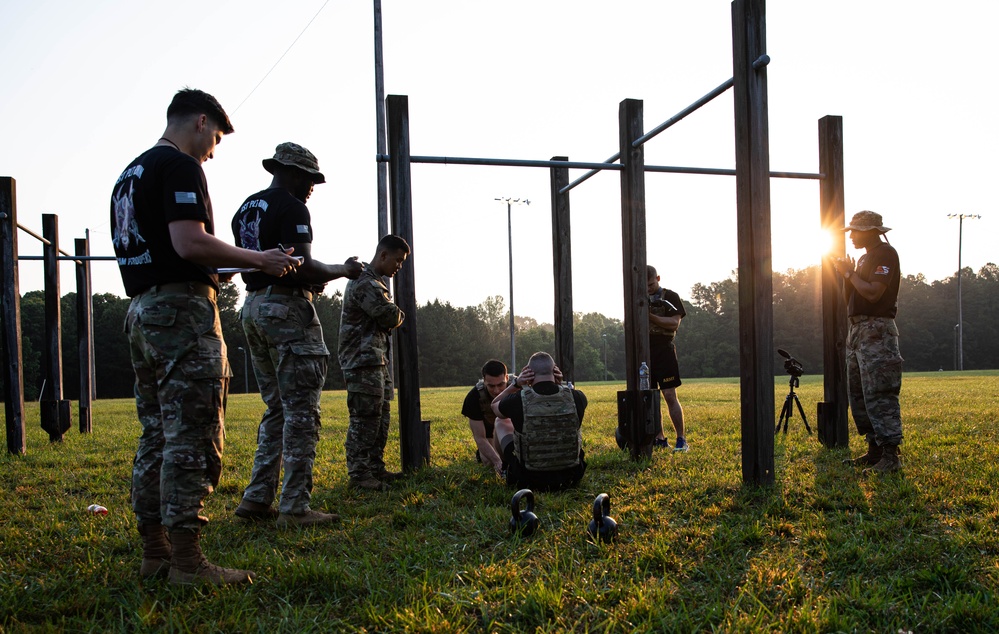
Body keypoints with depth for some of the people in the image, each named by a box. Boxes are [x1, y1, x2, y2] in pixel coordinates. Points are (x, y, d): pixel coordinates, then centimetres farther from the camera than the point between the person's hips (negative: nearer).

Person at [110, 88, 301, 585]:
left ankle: (154, 552, 17)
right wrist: (259, 260, -11)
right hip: (182, 308, -10)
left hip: (141, 310, 10)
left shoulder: (129, 174, 21)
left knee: (156, 436, 12)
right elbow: (190, 243, -21)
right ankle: (186, 559, -7)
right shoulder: (180, 167, -9)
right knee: (193, 437, -8)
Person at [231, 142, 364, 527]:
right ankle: (295, 507, -6)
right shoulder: (292, 208, -10)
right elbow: (302, 264, -20)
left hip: (253, 307, 9)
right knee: (301, 413, -6)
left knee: (276, 409, 15)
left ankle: (257, 499, 13)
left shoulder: (246, 209, 17)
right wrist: (343, 270, -4)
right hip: (287, 308, -9)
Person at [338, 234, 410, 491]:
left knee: (380, 419, 14)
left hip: (378, 360, 11)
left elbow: (387, 321, 22)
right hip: (363, 361, -11)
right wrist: (399, 316, 1)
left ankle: (376, 469, 21)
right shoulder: (364, 283, -16)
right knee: (364, 419, -8)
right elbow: (391, 316, -21)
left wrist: (390, 321, 1)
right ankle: (359, 474, -4)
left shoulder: (375, 282, 20)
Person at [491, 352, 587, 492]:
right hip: (569, 478, 2)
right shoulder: (576, 397, -13)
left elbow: (494, 406, 8)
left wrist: (516, 384, -3)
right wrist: (559, 384, 1)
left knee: (501, 422, 22)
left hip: (529, 480, -2)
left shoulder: (518, 400, -19)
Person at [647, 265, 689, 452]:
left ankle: (682, 440, -6)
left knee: (670, 396, -9)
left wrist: (651, 316, -18)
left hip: (664, 351, -5)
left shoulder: (670, 297, 1)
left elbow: (674, 323, -9)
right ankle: (660, 439, 12)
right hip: (644, 352, 5)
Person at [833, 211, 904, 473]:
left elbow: (873, 292, -21)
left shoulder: (885, 254, -9)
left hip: (876, 330, -10)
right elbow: (850, 298, 20)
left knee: (878, 394, -14)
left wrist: (850, 273, -8)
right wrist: (846, 275, 5)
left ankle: (891, 454, -14)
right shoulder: (865, 258, 20)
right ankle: (875, 450, 16)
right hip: (857, 329, 10)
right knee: (857, 393, 11)